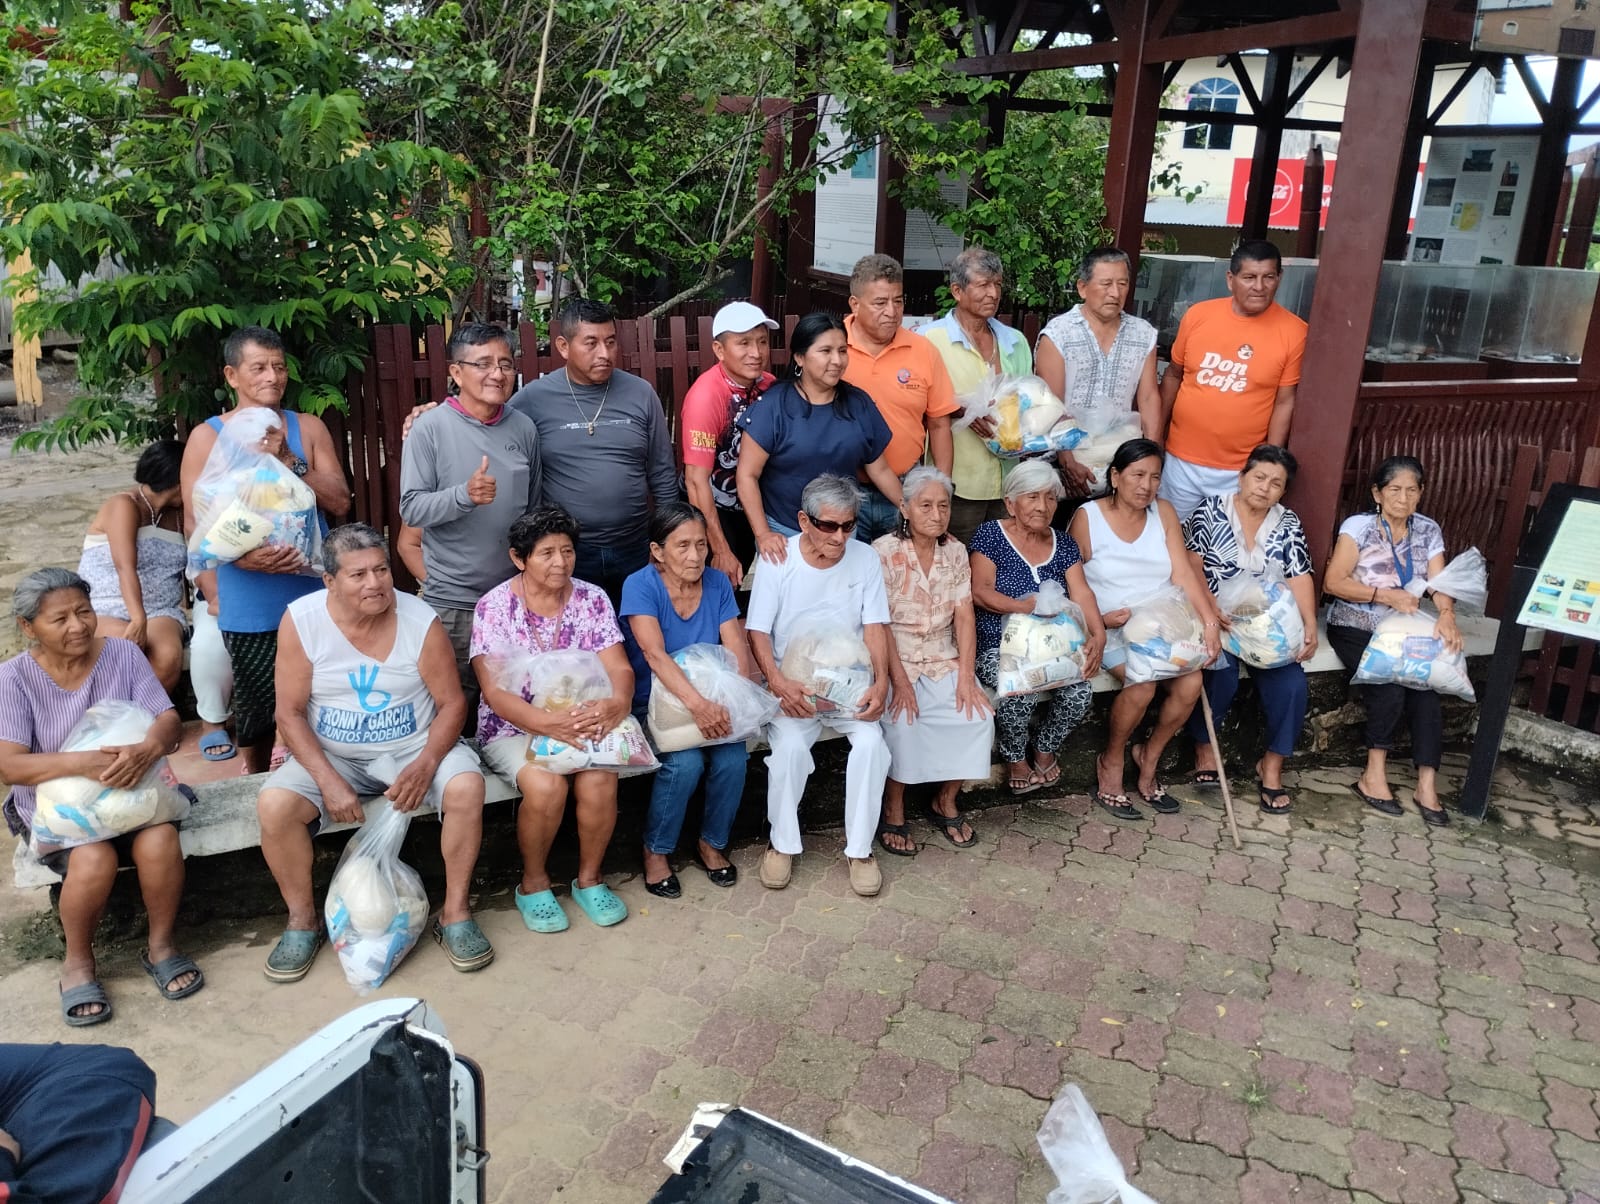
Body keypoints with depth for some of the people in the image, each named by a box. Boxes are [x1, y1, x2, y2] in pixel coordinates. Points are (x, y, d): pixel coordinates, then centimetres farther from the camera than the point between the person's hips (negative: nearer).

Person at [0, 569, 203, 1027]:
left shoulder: (122, 654, -6)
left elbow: (169, 720, -11)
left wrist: (147, 749, -36)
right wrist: (82, 763, -37)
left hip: (129, 794, 2)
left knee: (160, 841, -29)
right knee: (93, 859, -31)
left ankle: (161, 944, -2)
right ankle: (77, 962, -1)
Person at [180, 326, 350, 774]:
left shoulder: (309, 428, 3)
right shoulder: (208, 437, -2)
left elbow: (340, 503, -5)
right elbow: (195, 526, -6)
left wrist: (289, 461, -17)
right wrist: (243, 556, -24)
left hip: (313, 598, 1)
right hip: (247, 607, -1)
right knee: (255, 706, 13)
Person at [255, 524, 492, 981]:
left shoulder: (421, 621, -14)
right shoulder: (301, 621, -13)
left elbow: (451, 702, -8)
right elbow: (290, 713, -10)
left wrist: (426, 763, -24)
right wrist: (328, 781, -21)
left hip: (413, 748, -1)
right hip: (331, 755, 1)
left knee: (467, 787, -27)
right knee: (273, 804, -24)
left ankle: (455, 913, -8)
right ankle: (302, 921, 1)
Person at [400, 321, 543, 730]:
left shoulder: (524, 428, 4)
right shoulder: (430, 428, -8)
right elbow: (411, 509, -12)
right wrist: (465, 495, -29)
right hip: (452, 600, -4)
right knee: (453, 711, 6)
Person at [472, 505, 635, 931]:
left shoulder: (592, 599, 0)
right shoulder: (494, 606, -9)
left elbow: (619, 668, -6)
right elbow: (495, 691, -16)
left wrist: (617, 703, -31)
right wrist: (550, 723, -34)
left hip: (582, 719, 2)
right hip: (513, 726, -2)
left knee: (600, 782, -27)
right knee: (546, 786, -31)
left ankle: (589, 878, 0)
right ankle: (533, 883, -2)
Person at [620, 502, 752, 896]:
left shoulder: (717, 583, 1)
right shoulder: (640, 586, -13)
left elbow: (737, 650, -6)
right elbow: (655, 654, -27)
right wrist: (697, 703, -41)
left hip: (710, 703, 4)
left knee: (733, 757, -22)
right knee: (686, 762, -28)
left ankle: (712, 844, 5)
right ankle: (655, 851, -2)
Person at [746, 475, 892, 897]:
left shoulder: (864, 558, 1)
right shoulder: (777, 560, -6)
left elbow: (875, 626, -1)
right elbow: (758, 631, -8)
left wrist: (881, 681, -18)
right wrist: (778, 682, -25)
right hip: (792, 684, -2)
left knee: (871, 742, -25)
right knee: (790, 746, -29)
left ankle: (859, 848, -8)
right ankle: (783, 844, -4)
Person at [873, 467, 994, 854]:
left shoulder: (955, 550, 4)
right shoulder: (884, 552, -10)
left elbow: (964, 616, -1)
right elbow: (879, 624, -14)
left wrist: (966, 676, -11)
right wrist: (899, 682, -22)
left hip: (943, 658, 4)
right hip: (895, 657, -4)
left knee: (978, 715, -18)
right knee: (903, 720, -29)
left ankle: (946, 801, 4)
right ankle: (893, 811, -7)